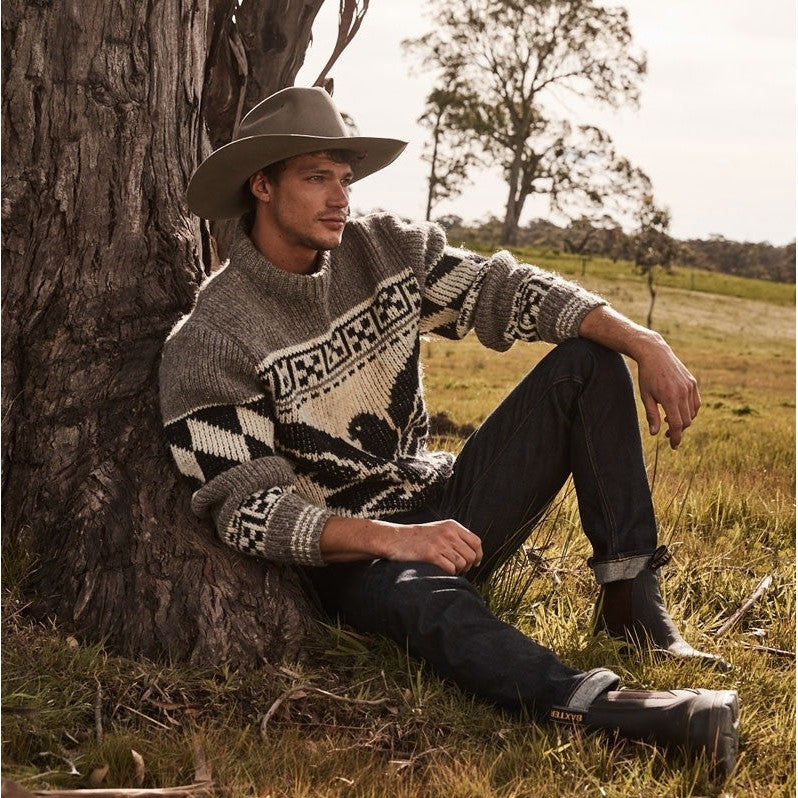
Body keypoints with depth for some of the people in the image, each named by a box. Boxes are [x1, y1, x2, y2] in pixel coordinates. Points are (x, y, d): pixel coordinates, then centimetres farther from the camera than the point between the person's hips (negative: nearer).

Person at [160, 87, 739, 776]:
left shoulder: (383, 249, 3)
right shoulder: (208, 344, -14)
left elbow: (504, 288, -2)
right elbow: (248, 510, -20)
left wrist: (646, 346, -16)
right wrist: (392, 538, -34)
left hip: (444, 507, 7)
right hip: (347, 556, -6)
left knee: (586, 362, -3)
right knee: (430, 600, -41)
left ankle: (631, 599, -11)